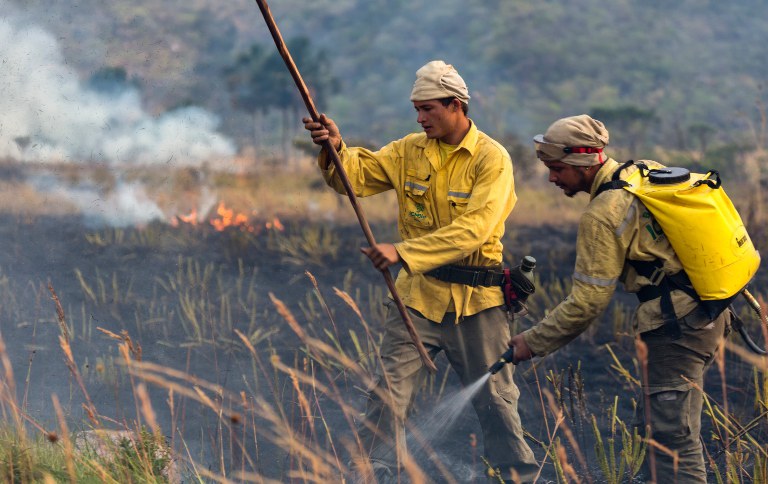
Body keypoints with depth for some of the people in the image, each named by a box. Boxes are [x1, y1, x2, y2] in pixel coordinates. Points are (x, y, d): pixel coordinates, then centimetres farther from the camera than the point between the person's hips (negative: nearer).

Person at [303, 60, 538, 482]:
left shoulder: (491, 159, -12)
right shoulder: (410, 151, 4)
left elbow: (473, 229, -24)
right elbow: (357, 177, 2)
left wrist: (404, 251, -31)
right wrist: (336, 149, -20)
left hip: (476, 303, -3)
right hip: (418, 294, 3)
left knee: (495, 400, 9)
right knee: (389, 392, -3)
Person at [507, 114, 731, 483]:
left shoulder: (602, 216, -15)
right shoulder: (648, 171, 10)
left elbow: (587, 302, -14)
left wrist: (533, 342, -4)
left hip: (677, 327, -9)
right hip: (710, 312, 9)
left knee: (671, 435, -8)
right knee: (654, 425, 15)